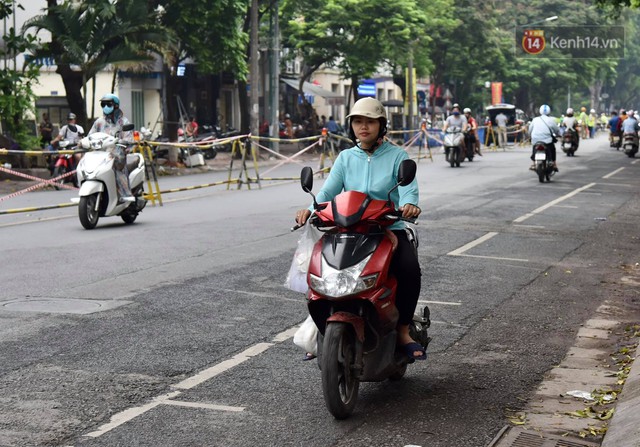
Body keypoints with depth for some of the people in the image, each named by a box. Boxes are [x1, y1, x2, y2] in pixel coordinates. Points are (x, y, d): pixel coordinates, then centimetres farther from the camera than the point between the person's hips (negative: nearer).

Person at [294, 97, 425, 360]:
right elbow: (329, 190, 0)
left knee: (410, 268, -30)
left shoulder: (397, 156, 4)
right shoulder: (346, 158, 13)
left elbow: (408, 186, -13)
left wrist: (409, 204, -38)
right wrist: (311, 209, -22)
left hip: (390, 230, -2)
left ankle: (403, 331, -12)